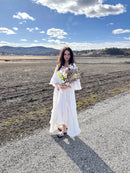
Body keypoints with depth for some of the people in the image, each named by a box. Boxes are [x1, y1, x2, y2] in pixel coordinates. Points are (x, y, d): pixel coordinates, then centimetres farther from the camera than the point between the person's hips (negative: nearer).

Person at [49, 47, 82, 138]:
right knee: (59, 109, 13)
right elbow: (54, 79, 9)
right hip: (58, 91, 5)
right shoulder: (59, 66, 7)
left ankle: (64, 130, 17)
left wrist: (67, 86, -22)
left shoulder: (73, 66, -7)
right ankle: (64, 126, 34)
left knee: (66, 110, 1)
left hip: (68, 92, -5)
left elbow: (76, 81, -9)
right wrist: (57, 84, -11)